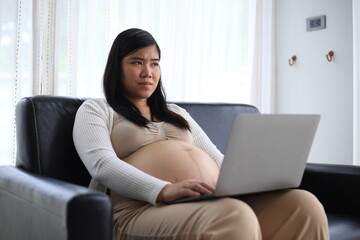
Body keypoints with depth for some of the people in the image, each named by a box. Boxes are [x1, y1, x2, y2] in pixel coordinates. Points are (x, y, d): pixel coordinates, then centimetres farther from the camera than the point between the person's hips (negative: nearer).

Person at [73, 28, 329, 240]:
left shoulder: (177, 113, 30)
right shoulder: (95, 110, 14)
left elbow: (217, 160, 25)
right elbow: (102, 165, -6)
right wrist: (165, 190, -24)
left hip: (215, 202, 6)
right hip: (147, 209, -5)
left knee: (303, 203, -21)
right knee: (235, 216, -38)